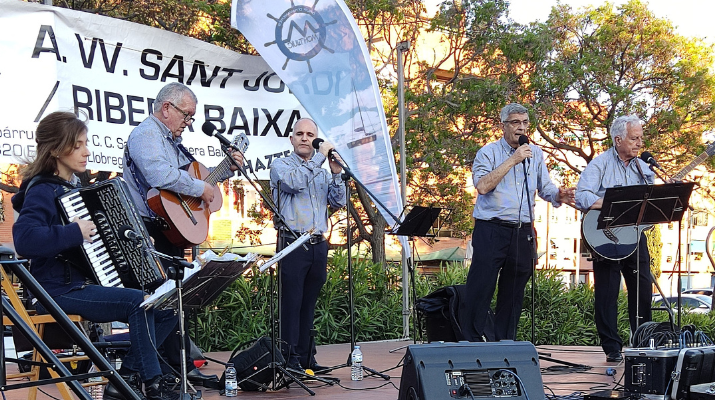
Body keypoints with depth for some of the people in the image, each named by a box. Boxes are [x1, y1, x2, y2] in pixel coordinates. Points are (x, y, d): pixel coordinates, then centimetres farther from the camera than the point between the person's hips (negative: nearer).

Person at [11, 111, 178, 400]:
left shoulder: (77, 187, 17)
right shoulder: (42, 191, -11)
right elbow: (24, 239, -30)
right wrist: (74, 233, -26)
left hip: (85, 285, 9)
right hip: (59, 291, -9)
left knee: (167, 309, -3)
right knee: (139, 302, -27)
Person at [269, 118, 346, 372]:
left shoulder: (322, 171, 19)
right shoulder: (280, 166, 4)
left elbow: (338, 203, 10)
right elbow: (293, 182, -18)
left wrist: (336, 173, -2)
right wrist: (319, 156, -12)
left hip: (318, 245, 5)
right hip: (292, 243, -5)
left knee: (309, 303, 9)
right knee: (292, 301, -6)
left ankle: (306, 358, 14)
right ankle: (290, 358, -4)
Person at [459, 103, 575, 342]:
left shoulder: (535, 154, 14)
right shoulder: (489, 152, -2)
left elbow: (545, 187, 13)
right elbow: (482, 186, -17)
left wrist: (559, 196, -10)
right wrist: (512, 160, -17)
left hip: (523, 232, 5)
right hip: (491, 230, -5)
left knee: (513, 293, 9)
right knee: (480, 289, -7)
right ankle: (472, 344, 0)